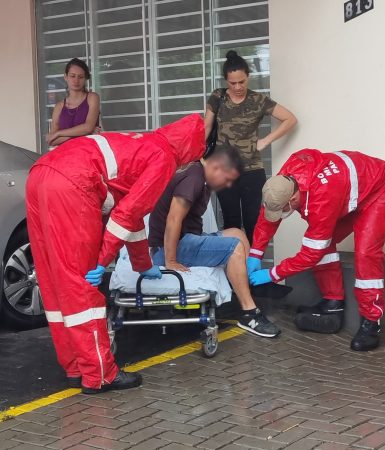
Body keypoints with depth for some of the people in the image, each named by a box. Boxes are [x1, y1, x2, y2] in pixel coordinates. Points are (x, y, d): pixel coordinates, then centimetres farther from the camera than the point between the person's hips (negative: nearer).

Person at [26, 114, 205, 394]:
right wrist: (102, 262, -2)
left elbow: (131, 208, 41)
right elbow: (127, 213, -4)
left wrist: (144, 265, 48)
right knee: (83, 285, -2)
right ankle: (98, 375, 6)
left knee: (57, 285, 12)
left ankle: (77, 368, 22)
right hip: (70, 187, -9)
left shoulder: (141, 146, 33)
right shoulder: (164, 157, 6)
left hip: (41, 176, 9)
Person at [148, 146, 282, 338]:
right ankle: (249, 314, -15)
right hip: (169, 248, -10)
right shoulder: (193, 178, -17)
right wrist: (170, 262, -24)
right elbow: (173, 220, -24)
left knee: (237, 234, 7)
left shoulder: (202, 178, 14)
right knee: (235, 246, -17)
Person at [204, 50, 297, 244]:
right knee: (231, 223, 8)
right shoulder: (217, 98, 2)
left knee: (252, 223, 1)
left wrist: (266, 141, -7)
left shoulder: (259, 100, -3)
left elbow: (290, 119, -1)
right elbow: (206, 127, 7)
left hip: (252, 172, -1)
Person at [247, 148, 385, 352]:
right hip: (348, 187, 8)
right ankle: (332, 306, 5)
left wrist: (272, 274, -25)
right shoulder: (284, 180, -21)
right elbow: (267, 216, -5)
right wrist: (254, 255, -10)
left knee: (365, 253, -23)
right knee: (323, 243, -3)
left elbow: (311, 253, -32)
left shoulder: (322, 199, -42)